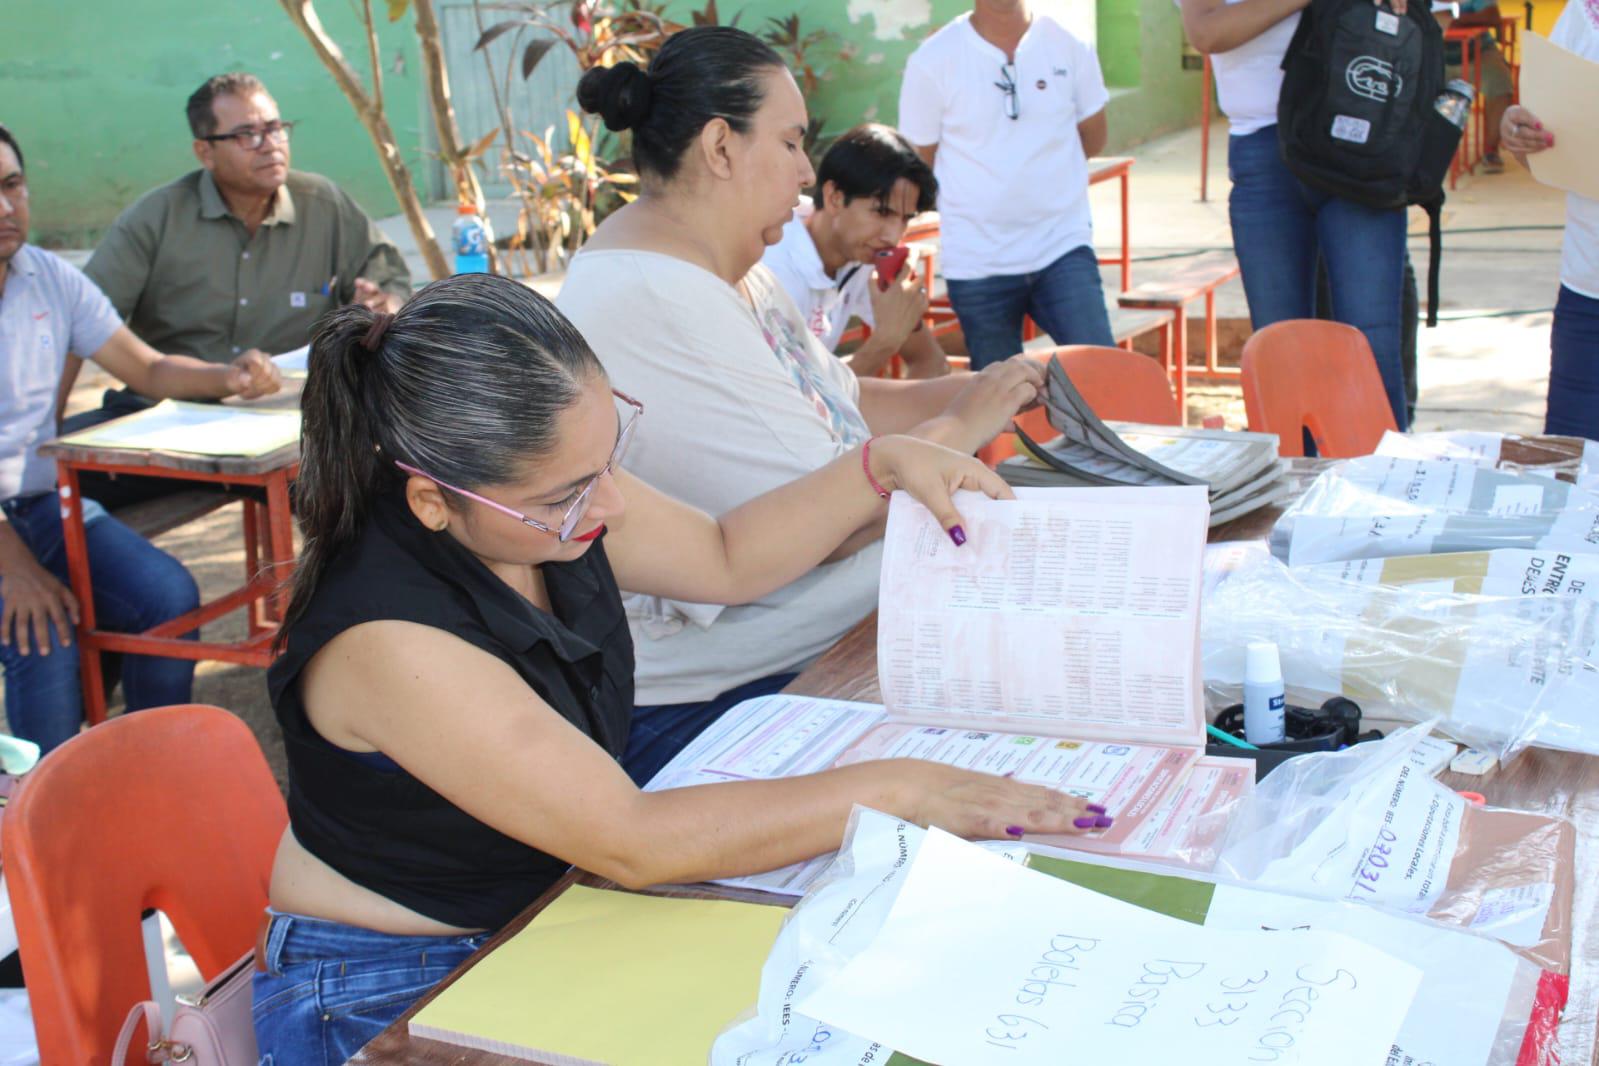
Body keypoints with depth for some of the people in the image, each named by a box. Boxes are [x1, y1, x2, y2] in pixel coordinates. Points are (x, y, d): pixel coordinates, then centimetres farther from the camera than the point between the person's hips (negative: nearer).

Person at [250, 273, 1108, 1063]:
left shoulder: (547, 498, -9)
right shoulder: (387, 640, -32)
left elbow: (727, 559, 9)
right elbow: (633, 842, -30)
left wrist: (883, 465, -4)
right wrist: (897, 790, -27)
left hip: (540, 919, 7)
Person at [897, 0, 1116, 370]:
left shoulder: (1070, 46, -1)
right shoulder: (932, 61, -7)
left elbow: (1092, 138, 13)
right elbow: (918, 165, 1)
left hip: (1063, 246, 1)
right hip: (977, 263, -1)